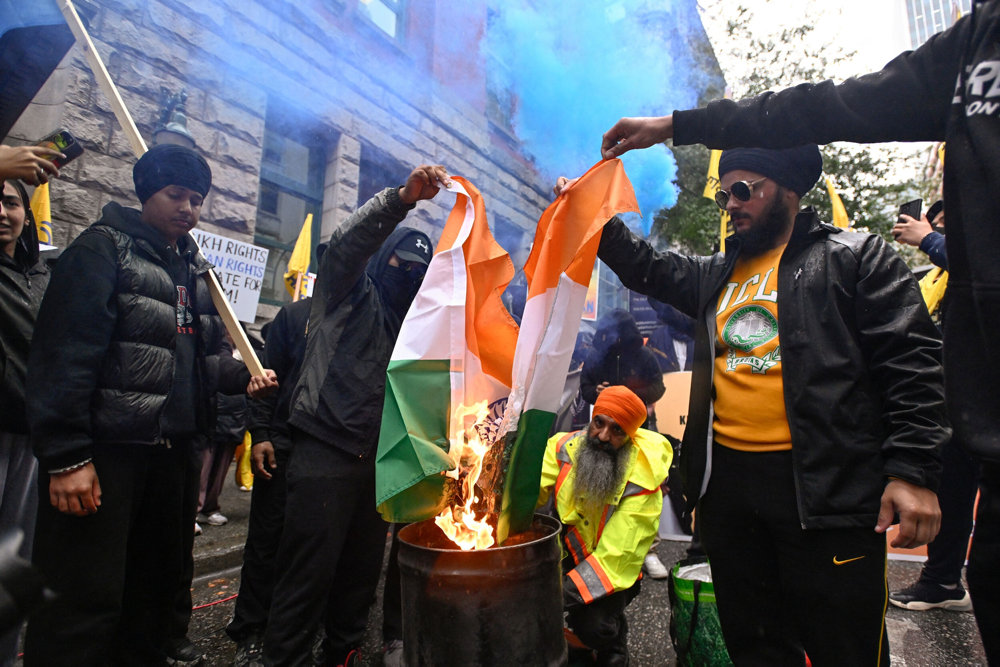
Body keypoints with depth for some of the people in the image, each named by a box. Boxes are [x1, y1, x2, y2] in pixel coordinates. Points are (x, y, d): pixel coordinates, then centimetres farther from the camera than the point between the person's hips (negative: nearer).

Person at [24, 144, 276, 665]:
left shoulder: (195, 270, 16)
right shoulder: (105, 247, -4)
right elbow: (66, 353, -14)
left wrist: (242, 378, 2)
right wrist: (65, 457, -20)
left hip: (169, 450, 7)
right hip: (104, 450, -7)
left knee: (157, 584, 16)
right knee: (86, 601, -3)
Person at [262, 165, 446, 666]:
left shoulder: (411, 320, 21)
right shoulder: (349, 290, 4)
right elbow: (349, 241, -18)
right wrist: (402, 198, -31)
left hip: (375, 460, 7)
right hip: (326, 453, -6)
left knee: (362, 569, 14)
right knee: (309, 574, -5)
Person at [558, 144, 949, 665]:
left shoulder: (856, 256, 1)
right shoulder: (715, 275, 18)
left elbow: (911, 363, -5)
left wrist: (912, 471, -14)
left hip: (826, 486, -5)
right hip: (726, 480, 5)